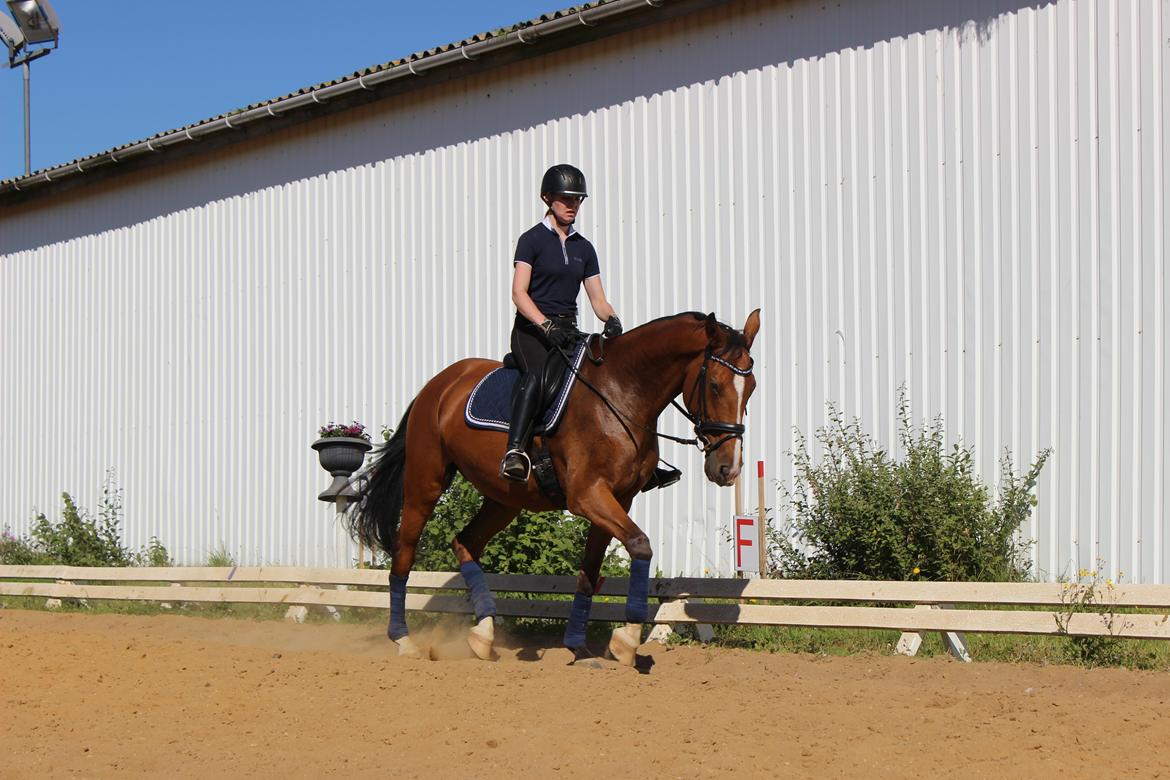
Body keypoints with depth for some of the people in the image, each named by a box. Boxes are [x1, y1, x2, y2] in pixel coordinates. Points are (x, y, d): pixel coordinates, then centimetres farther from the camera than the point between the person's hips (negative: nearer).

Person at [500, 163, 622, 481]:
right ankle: (515, 451, -48)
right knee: (539, 373, -36)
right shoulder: (532, 239, 1)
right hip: (531, 329, -6)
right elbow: (519, 293, -9)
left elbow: (598, 299, 13)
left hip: (568, 331, 6)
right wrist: (547, 325, -24)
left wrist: (611, 320, -11)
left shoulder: (584, 247, 17)